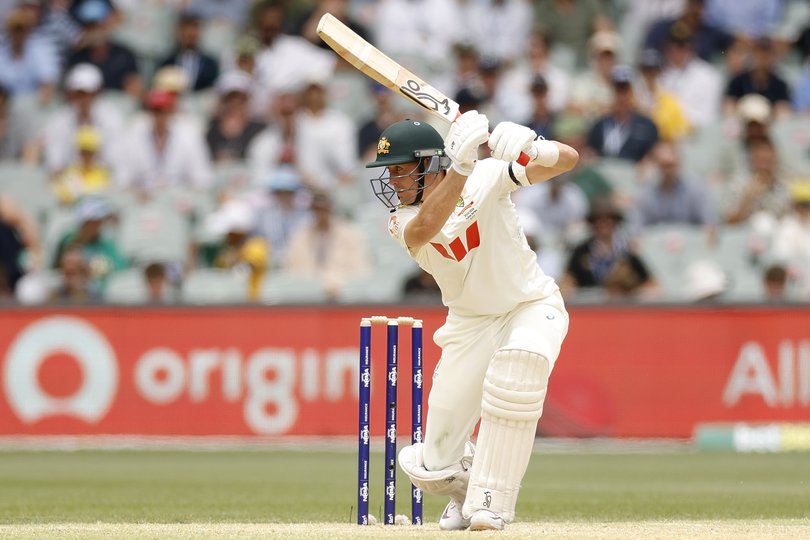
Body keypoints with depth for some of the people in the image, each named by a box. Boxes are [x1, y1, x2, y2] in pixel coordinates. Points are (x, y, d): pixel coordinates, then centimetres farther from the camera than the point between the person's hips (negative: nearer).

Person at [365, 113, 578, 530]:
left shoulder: (486, 176, -17)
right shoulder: (402, 221, -12)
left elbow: (567, 160, -25)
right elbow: (426, 228, -38)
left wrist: (528, 148, -48)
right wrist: (460, 165, -53)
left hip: (532, 306, -3)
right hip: (470, 323, 3)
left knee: (519, 362, -40)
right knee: (434, 469, -5)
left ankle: (490, 503, -26)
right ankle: (466, 487, 36)